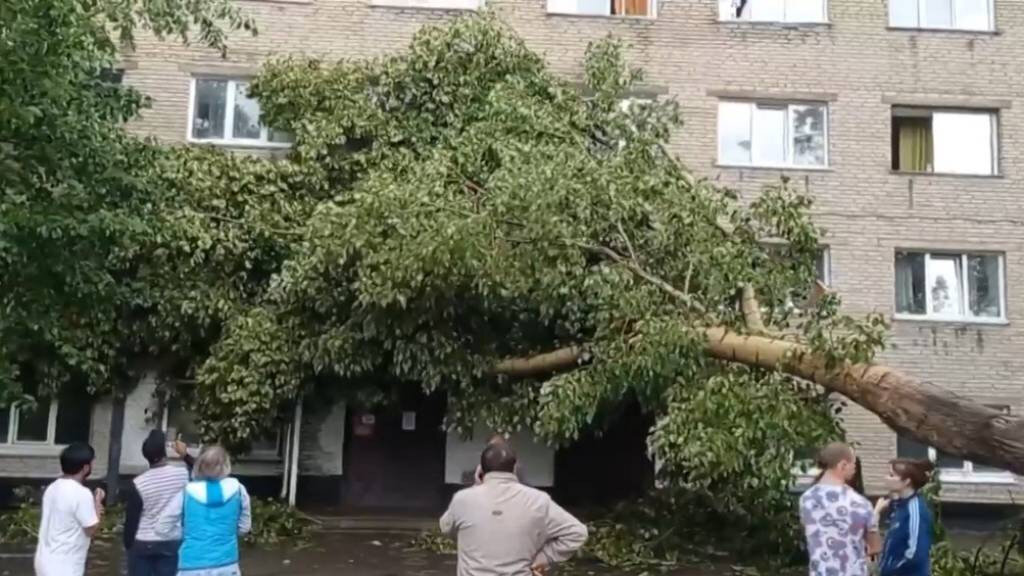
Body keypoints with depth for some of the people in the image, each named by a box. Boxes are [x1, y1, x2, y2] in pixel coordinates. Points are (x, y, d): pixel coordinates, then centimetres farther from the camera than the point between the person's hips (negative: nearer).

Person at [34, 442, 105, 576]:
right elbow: (91, 530, -14)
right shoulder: (81, 494, -20)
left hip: (46, 562, 9)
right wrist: (97, 502, -2)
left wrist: (93, 510, 12)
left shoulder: (52, 488, 6)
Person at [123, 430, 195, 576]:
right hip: (171, 543, 1)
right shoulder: (183, 474, -10)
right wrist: (185, 455, 14)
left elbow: (131, 519, -7)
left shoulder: (138, 483, -13)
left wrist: (128, 544, 5)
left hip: (141, 544, -1)